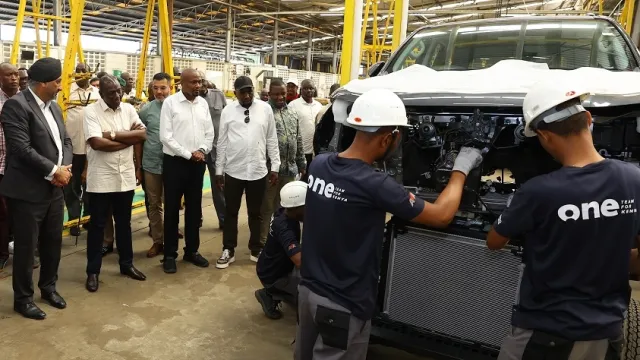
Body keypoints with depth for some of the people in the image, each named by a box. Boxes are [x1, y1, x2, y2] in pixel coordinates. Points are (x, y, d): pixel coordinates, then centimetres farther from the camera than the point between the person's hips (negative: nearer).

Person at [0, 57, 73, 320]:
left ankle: (48, 287, 35)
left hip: (54, 188, 8)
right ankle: (23, 298, 22)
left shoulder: (54, 107, 12)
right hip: (27, 191, -8)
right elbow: (22, 149, -21)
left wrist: (65, 168, -5)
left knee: (53, 242, 17)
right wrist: (54, 171, -16)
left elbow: (65, 140, 12)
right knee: (26, 246, 5)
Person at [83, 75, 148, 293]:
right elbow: (96, 143, -21)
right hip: (100, 179, -4)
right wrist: (129, 138, -12)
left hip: (126, 177, 4)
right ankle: (93, 271, 18)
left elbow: (143, 134, -6)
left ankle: (126, 264, 30)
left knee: (124, 222, 16)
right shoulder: (91, 111, -9)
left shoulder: (128, 109, 5)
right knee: (97, 225, 6)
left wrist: (113, 134, -14)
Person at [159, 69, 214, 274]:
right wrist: (188, 154, -14)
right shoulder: (170, 103, -7)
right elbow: (165, 136, -11)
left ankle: (192, 251, 25)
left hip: (198, 163, 5)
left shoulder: (203, 103, 7)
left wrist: (202, 150, -9)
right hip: (175, 162, -4)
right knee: (172, 209, 4)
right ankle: (170, 255, 16)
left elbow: (209, 133, 8)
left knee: (194, 209, 12)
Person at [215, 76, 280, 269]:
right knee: (231, 212, 11)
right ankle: (228, 250, 25)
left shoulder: (265, 109, 0)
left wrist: (275, 167, 1)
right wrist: (219, 170, 3)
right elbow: (222, 142, 3)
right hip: (233, 171, 0)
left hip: (258, 171, 0)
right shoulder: (227, 111, 0)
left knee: (255, 213, 13)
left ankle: (255, 249, 28)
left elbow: (272, 140, 3)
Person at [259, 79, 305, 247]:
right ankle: (263, 242, 16)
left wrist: (301, 163, 16)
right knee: (267, 208, 5)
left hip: (290, 168, 6)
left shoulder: (292, 112, 13)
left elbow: (298, 140, 18)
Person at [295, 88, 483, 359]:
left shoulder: (318, 165, -7)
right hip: (343, 306, -6)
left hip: (308, 289, 7)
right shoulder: (374, 185, -27)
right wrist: (461, 168, -1)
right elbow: (441, 216, -15)